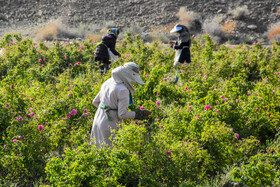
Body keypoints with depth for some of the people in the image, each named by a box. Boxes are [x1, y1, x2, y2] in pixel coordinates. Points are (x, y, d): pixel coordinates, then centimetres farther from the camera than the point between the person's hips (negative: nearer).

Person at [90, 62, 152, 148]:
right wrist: (138, 114, -4)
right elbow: (122, 114, -15)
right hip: (109, 124, -9)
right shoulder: (123, 90, -17)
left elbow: (95, 102, 17)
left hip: (97, 120, 9)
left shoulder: (108, 82, 9)